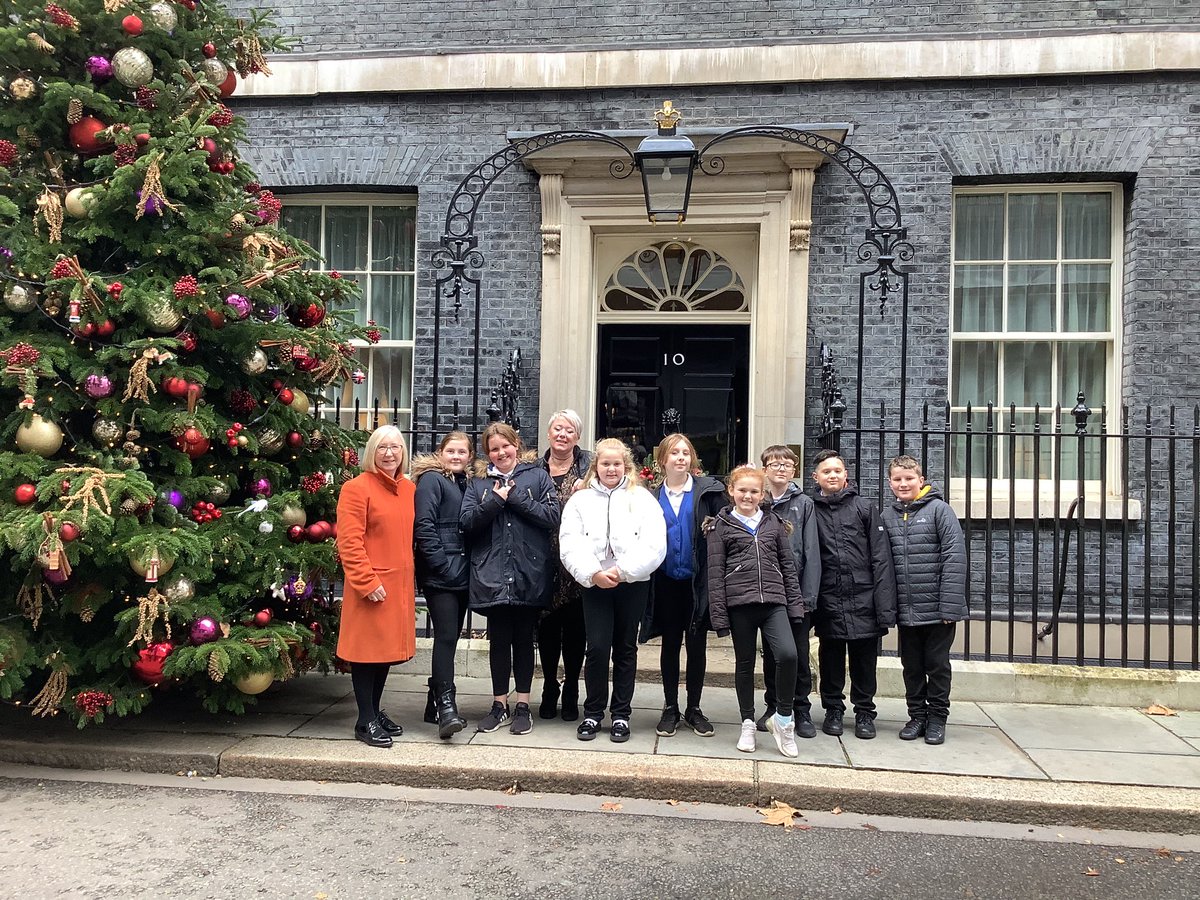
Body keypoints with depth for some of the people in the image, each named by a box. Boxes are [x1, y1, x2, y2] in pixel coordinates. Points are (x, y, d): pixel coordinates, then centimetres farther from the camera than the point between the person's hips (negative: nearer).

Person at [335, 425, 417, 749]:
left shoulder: (409, 489, 11)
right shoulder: (357, 488, -9)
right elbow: (349, 541, -14)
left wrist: (411, 577, 14)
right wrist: (367, 582, -18)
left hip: (400, 585, 7)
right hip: (372, 586, -7)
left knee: (388, 648, 15)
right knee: (368, 649, 1)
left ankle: (375, 710, 29)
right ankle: (365, 721, 11)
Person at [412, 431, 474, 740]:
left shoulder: (464, 483, 18)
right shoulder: (431, 480, -4)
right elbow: (423, 525, -13)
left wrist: (467, 565, 7)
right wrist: (441, 564, -16)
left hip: (461, 574, 8)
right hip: (439, 574, -8)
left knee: (448, 637, 11)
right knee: (447, 636, -15)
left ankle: (436, 703, 19)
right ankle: (447, 708, -16)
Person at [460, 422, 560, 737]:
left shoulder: (537, 476, 4)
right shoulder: (478, 482, 10)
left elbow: (553, 516, -7)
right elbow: (466, 522, -1)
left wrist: (516, 497, -10)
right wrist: (495, 500, -12)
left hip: (529, 575, -1)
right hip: (492, 576, 1)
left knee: (524, 639, 8)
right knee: (499, 640, 8)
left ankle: (523, 706, 19)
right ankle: (500, 704, 21)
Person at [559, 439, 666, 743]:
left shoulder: (642, 498, 3)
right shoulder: (580, 499, 6)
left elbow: (654, 545, -7)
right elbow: (570, 544, -3)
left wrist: (622, 570, -15)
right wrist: (593, 573, -15)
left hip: (632, 584, 0)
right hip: (594, 584, 0)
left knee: (625, 649, 8)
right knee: (597, 647, -5)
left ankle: (621, 715, 18)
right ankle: (592, 714, 10)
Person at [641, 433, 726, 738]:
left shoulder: (708, 490, -1)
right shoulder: (652, 495, 5)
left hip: (698, 580, -1)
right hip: (666, 581, 1)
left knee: (697, 644, 7)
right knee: (670, 644, 10)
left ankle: (694, 708, 21)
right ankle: (670, 708, 21)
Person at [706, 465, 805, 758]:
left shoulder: (774, 522, 12)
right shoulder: (721, 525, 4)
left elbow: (788, 565, 13)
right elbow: (715, 572, 1)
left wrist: (795, 604, 6)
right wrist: (719, 614, -4)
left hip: (773, 601, 1)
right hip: (739, 602, -1)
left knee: (787, 655, -17)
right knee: (744, 663, 8)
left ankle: (782, 717, 3)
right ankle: (748, 723, 24)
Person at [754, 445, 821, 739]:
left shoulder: (804, 503, 1)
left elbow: (811, 552, -3)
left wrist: (808, 595, -9)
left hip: (797, 592, -1)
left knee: (800, 655, 5)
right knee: (771, 653, 11)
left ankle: (802, 711, 17)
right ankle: (773, 708, 24)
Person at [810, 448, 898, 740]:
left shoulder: (865, 509, 3)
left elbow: (881, 559, -1)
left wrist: (885, 606, -8)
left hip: (863, 600, -1)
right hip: (828, 603, 1)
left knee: (864, 661, 8)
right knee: (831, 659, 11)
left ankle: (864, 713, 22)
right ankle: (833, 710, 26)